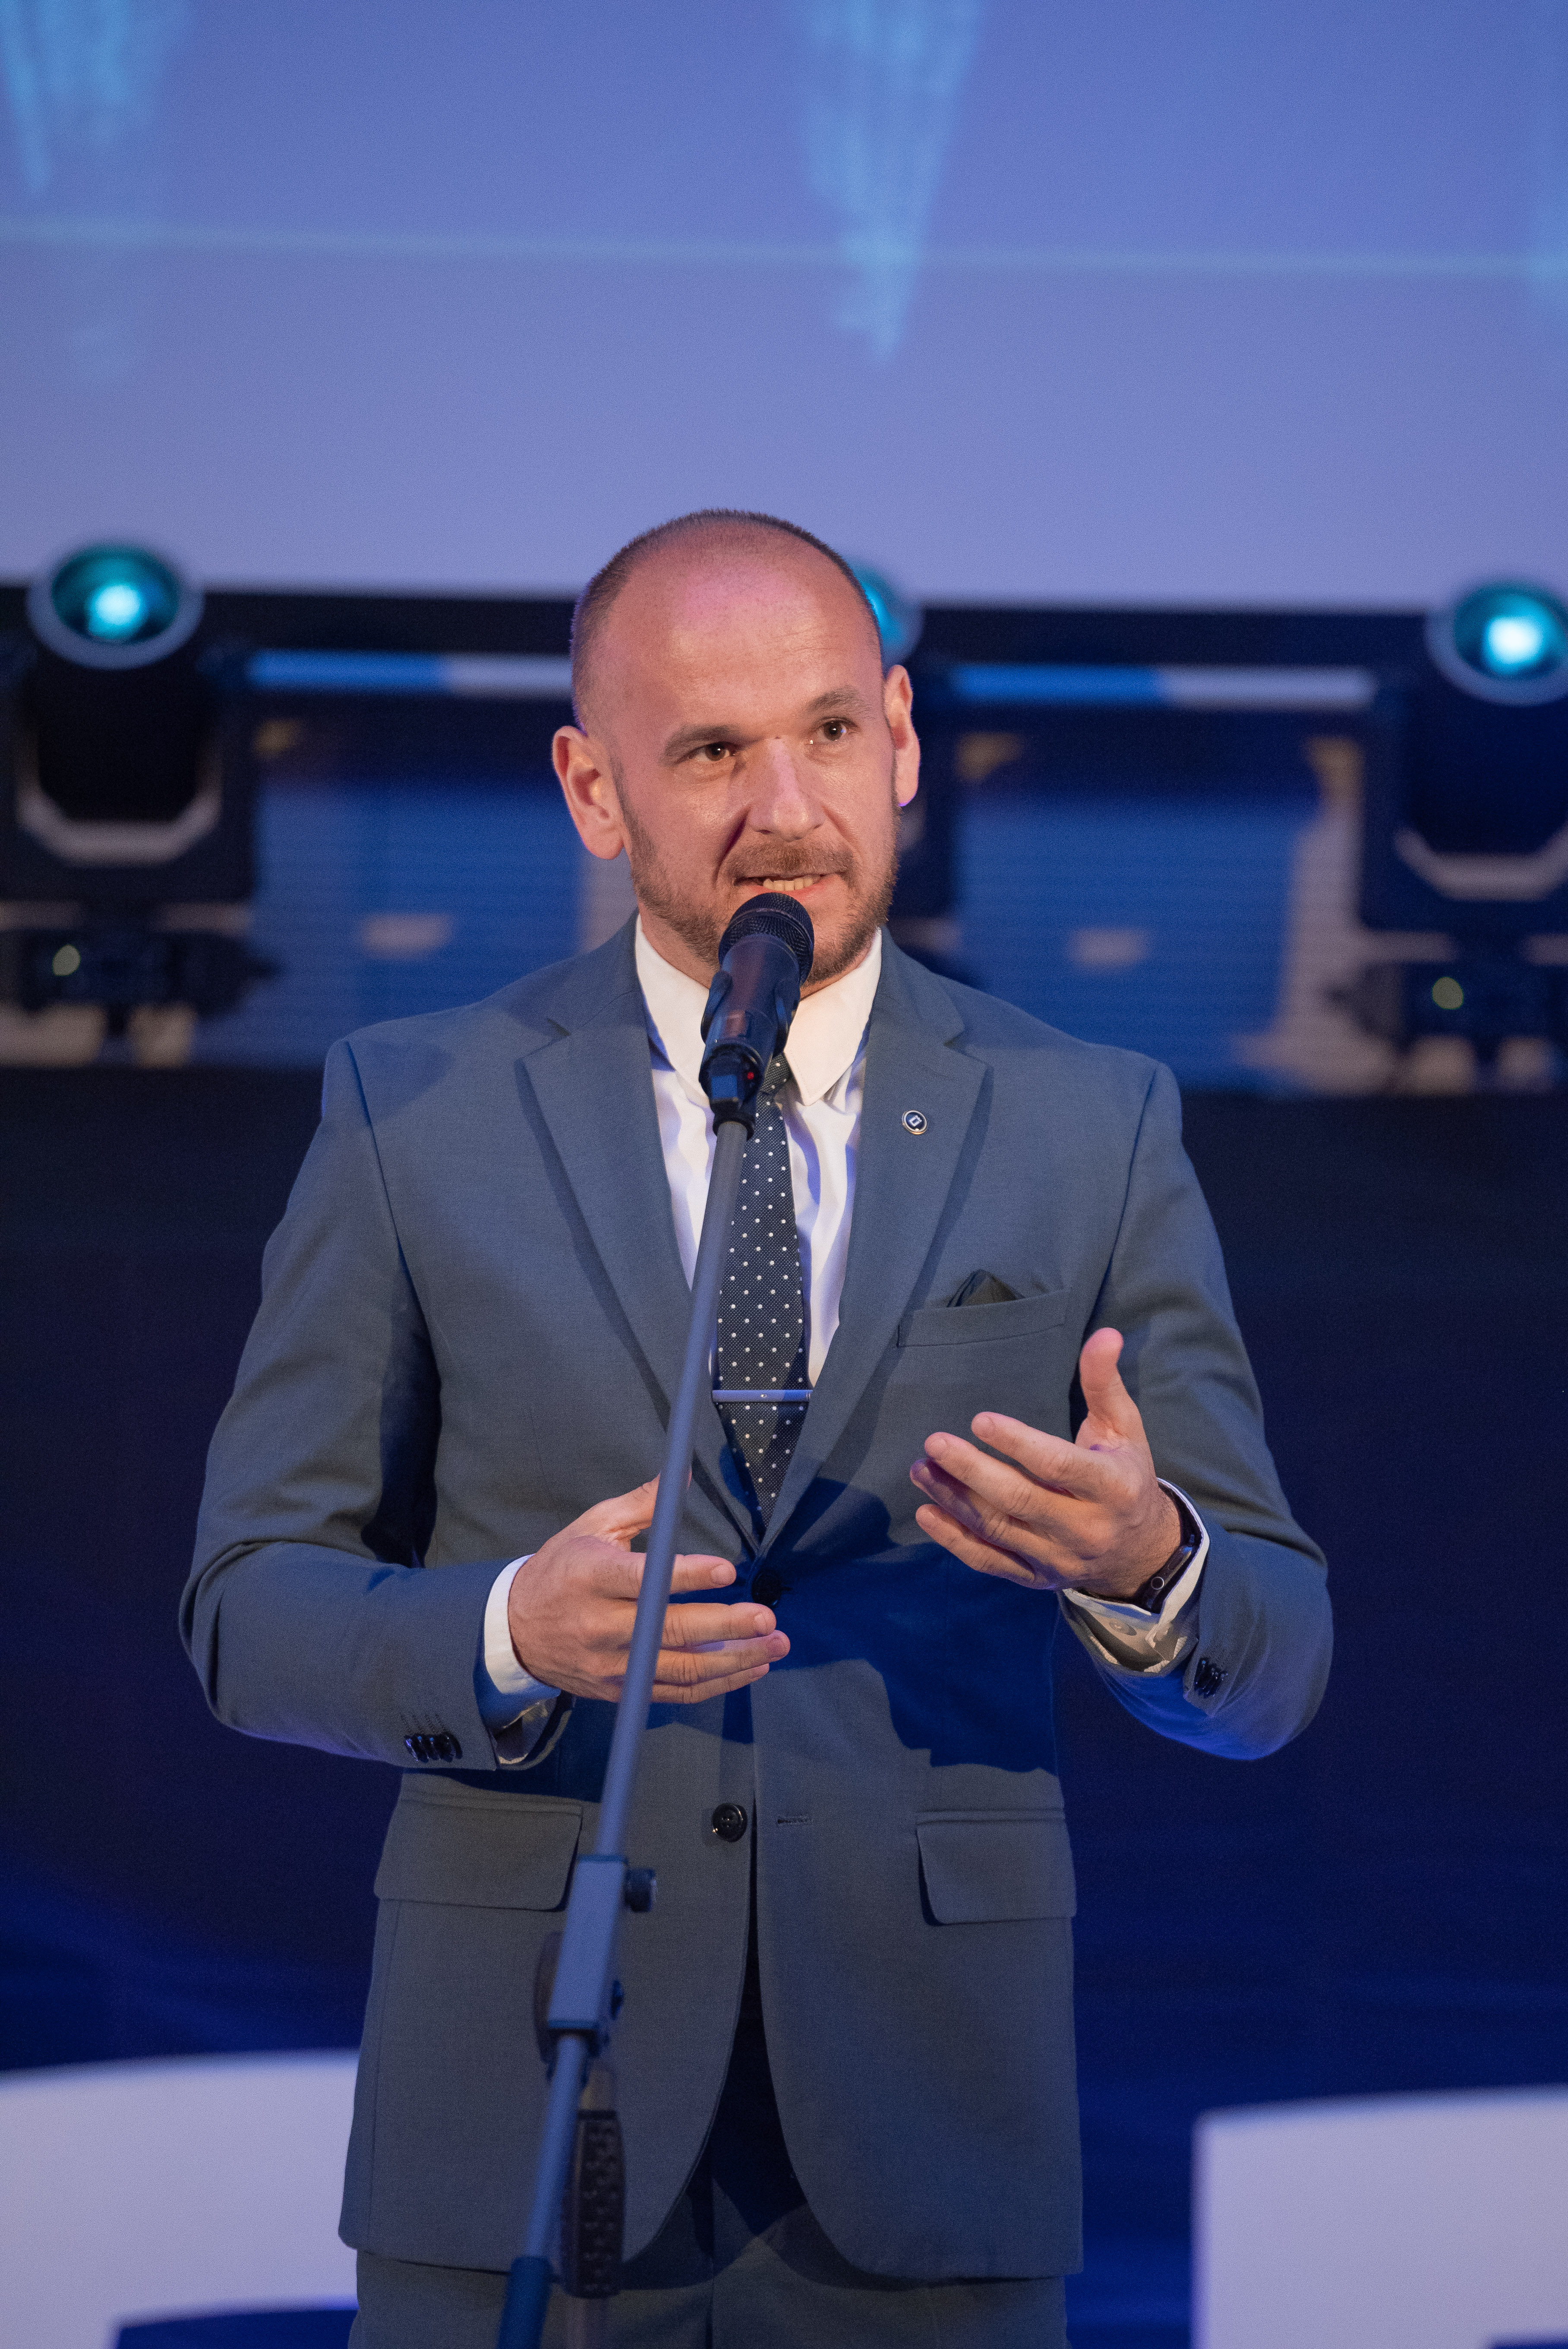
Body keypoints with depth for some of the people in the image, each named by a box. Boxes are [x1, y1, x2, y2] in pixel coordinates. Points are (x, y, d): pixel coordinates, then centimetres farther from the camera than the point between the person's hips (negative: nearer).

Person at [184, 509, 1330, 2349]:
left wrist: (1145, 1564, -20)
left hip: (923, 2133, 1)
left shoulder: (1094, 1132, 4)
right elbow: (253, 1611, 2)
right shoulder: (414, 1114, 3)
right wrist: (512, 1634, -18)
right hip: (523, 2118, -1)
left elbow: (1268, 1665, 3)